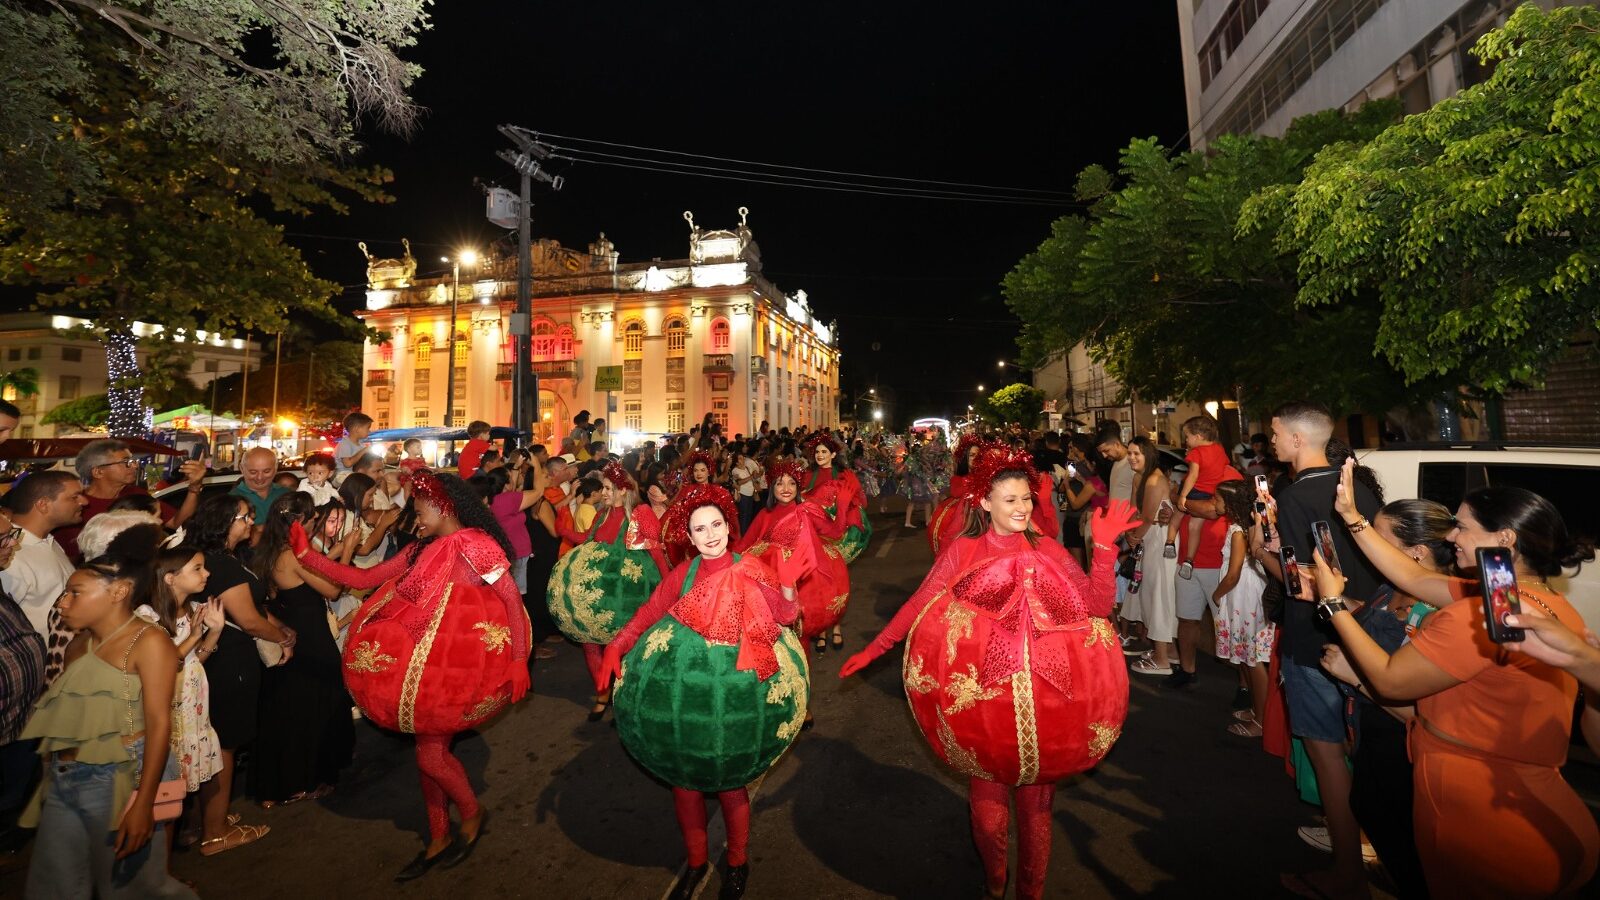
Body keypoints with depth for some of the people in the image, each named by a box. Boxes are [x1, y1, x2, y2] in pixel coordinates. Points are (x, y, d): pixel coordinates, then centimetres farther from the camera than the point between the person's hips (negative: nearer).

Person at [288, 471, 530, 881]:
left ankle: (472, 816, 27)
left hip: (458, 666, -8)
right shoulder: (421, 551, 9)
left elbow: (513, 600, -18)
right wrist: (306, 554, 5)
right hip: (426, 664, 8)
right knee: (431, 750, 16)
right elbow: (361, 579, 11)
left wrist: (518, 661, -20)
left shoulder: (474, 544, -16)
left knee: (431, 755, -1)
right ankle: (438, 840, 34)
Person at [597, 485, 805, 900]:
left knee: (729, 780, 9)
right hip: (684, 688, 4)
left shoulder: (750, 569, -10)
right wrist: (615, 649, -11)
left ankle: (737, 864, 38)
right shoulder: (683, 574, 0)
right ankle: (695, 862, 41)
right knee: (684, 778, 14)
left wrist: (788, 583, -34)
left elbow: (784, 615, -16)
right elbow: (647, 613, 0)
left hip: (734, 690, -3)